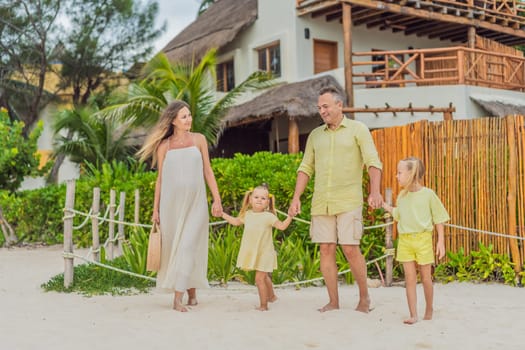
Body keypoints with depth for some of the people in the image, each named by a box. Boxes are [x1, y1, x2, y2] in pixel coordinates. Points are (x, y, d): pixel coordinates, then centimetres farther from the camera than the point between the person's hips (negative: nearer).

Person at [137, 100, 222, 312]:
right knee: (173, 247, 5)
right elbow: (160, 178, 7)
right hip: (172, 202, 1)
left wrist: (217, 199, -1)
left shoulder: (198, 140, 5)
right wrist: (155, 209, 5)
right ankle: (191, 292, 20)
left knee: (188, 247, -7)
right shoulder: (164, 146, 3)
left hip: (195, 203, -1)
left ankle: (178, 298, -6)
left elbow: (207, 171, 6)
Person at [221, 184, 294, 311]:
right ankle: (271, 296, 44)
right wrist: (222, 214, 21)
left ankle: (263, 304, 3)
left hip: (264, 253, -6)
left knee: (259, 278, -9)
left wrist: (290, 216, -28)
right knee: (264, 277, 23)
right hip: (252, 253, 6)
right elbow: (236, 222, 21)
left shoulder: (268, 216, -13)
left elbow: (282, 226, -15)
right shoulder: (247, 214, 4)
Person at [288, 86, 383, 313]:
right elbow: (305, 168, 15)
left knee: (350, 249, -7)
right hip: (321, 202, 4)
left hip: (348, 202, -4)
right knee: (326, 250, 3)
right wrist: (296, 198, 6)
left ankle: (364, 297, 12)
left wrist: (375, 192, -20)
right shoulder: (315, 135, 15)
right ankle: (333, 301, 12)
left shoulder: (358, 130, 3)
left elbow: (373, 162, -6)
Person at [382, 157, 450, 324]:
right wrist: (384, 205, 15)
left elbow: (438, 219, -1)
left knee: (426, 278, 7)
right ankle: (413, 314, 4)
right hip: (404, 240, 4)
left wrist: (441, 241, -4)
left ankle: (429, 309, 26)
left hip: (423, 239, -3)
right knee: (409, 278, 1)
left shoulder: (428, 194, -6)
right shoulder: (402, 196, 7)